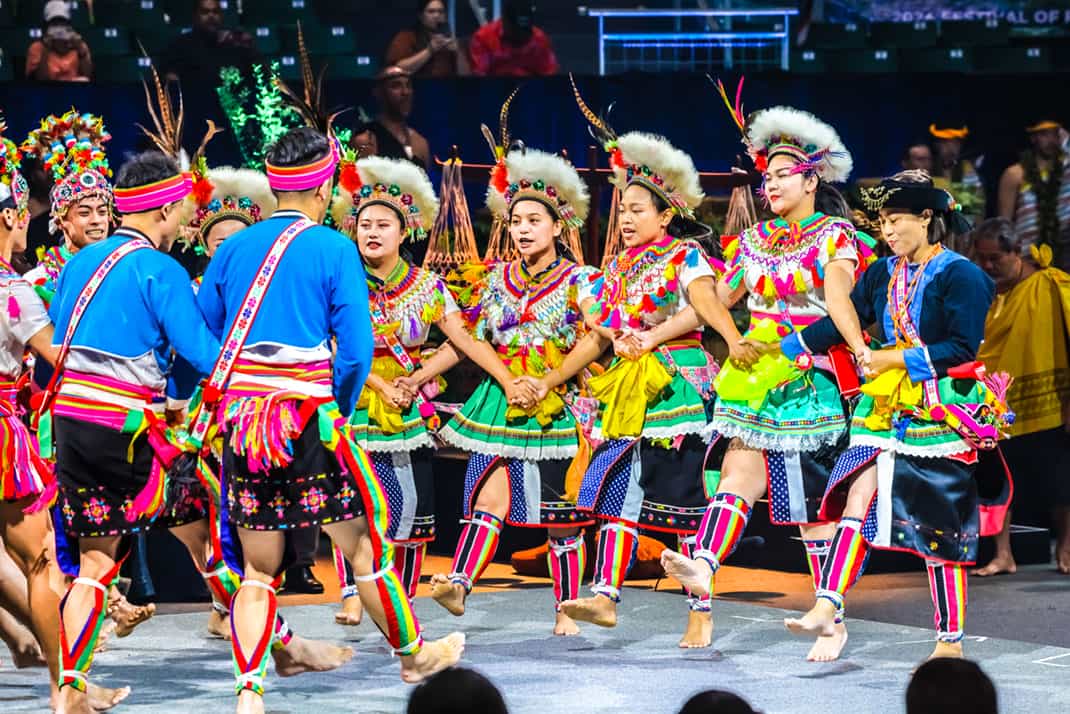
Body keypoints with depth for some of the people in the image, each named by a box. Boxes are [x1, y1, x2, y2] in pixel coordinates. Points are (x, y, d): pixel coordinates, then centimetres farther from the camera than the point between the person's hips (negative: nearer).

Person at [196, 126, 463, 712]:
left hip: (240, 424, 4)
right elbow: (355, 351, -7)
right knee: (364, 546, 12)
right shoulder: (333, 249, -3)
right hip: (307, 419, -4)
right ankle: (412, 654, 28)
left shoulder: (232, 251, 9)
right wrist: (340, 412, 7)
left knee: (258, 570, 11)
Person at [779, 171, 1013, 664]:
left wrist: (896, 358, -16)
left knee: (941, 526, -1)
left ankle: (952, 641, 6)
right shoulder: (883, 275, 11)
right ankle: (826, 608, -16)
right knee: (858, 498, -10)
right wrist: (781, 350, 1)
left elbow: (963, 349, -14)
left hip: (939, 414, -6)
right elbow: (840, 324, 9)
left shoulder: (960, 276, -8)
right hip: (885, 410, 6)